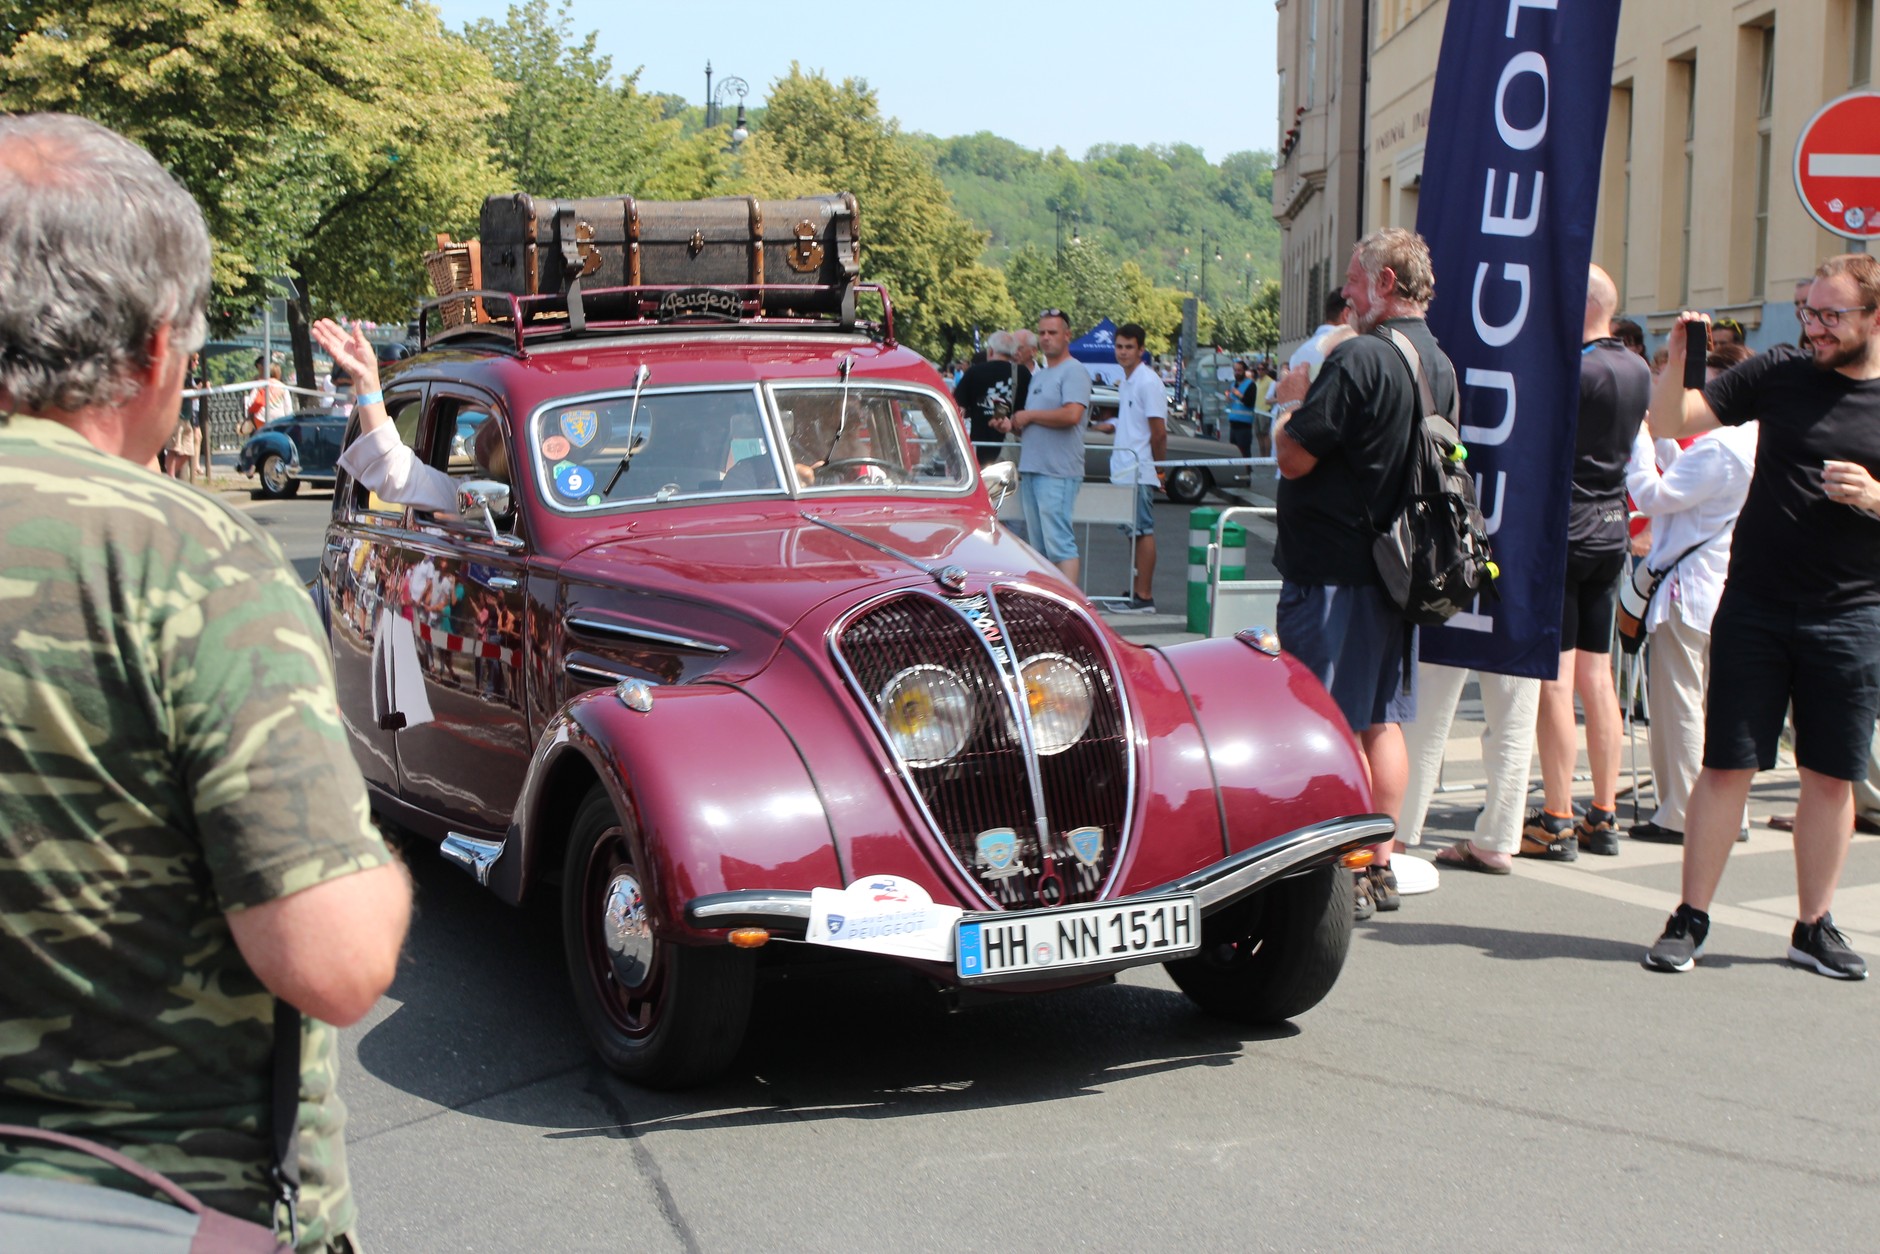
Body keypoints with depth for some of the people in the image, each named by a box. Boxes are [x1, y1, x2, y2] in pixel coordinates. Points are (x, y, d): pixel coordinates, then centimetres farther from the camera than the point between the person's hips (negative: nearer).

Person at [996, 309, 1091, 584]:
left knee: (1059, 541, -13)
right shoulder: (1038, 376, 23)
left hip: (1058, 473, -9)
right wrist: (1013, 425, 8)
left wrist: (1028, 416, -10)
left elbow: (1072, 415, -21)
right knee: (1037, 546, 10)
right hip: (1030, 469, 9)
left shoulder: (1074, 371, -6)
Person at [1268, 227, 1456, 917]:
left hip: (1333, 568, -8)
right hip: (1398, 567, 8)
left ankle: (1346, 875, 2)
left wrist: (1290, 401, 2)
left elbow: (1293, 458, -17)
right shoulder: (1440, 365, 9)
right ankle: (1380, 865, 19)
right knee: (1382, 721, 13)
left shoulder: (1360, 358, -18)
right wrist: (1315, 397, 19)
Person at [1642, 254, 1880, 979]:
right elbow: (1669, 425, 3)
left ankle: (1813, 927, 19)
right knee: (1726, 765, 0)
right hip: (1755, 608, 0)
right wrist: (1677, 362, -14)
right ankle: (1690, 919, 8)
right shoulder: (1780, 374, 3)